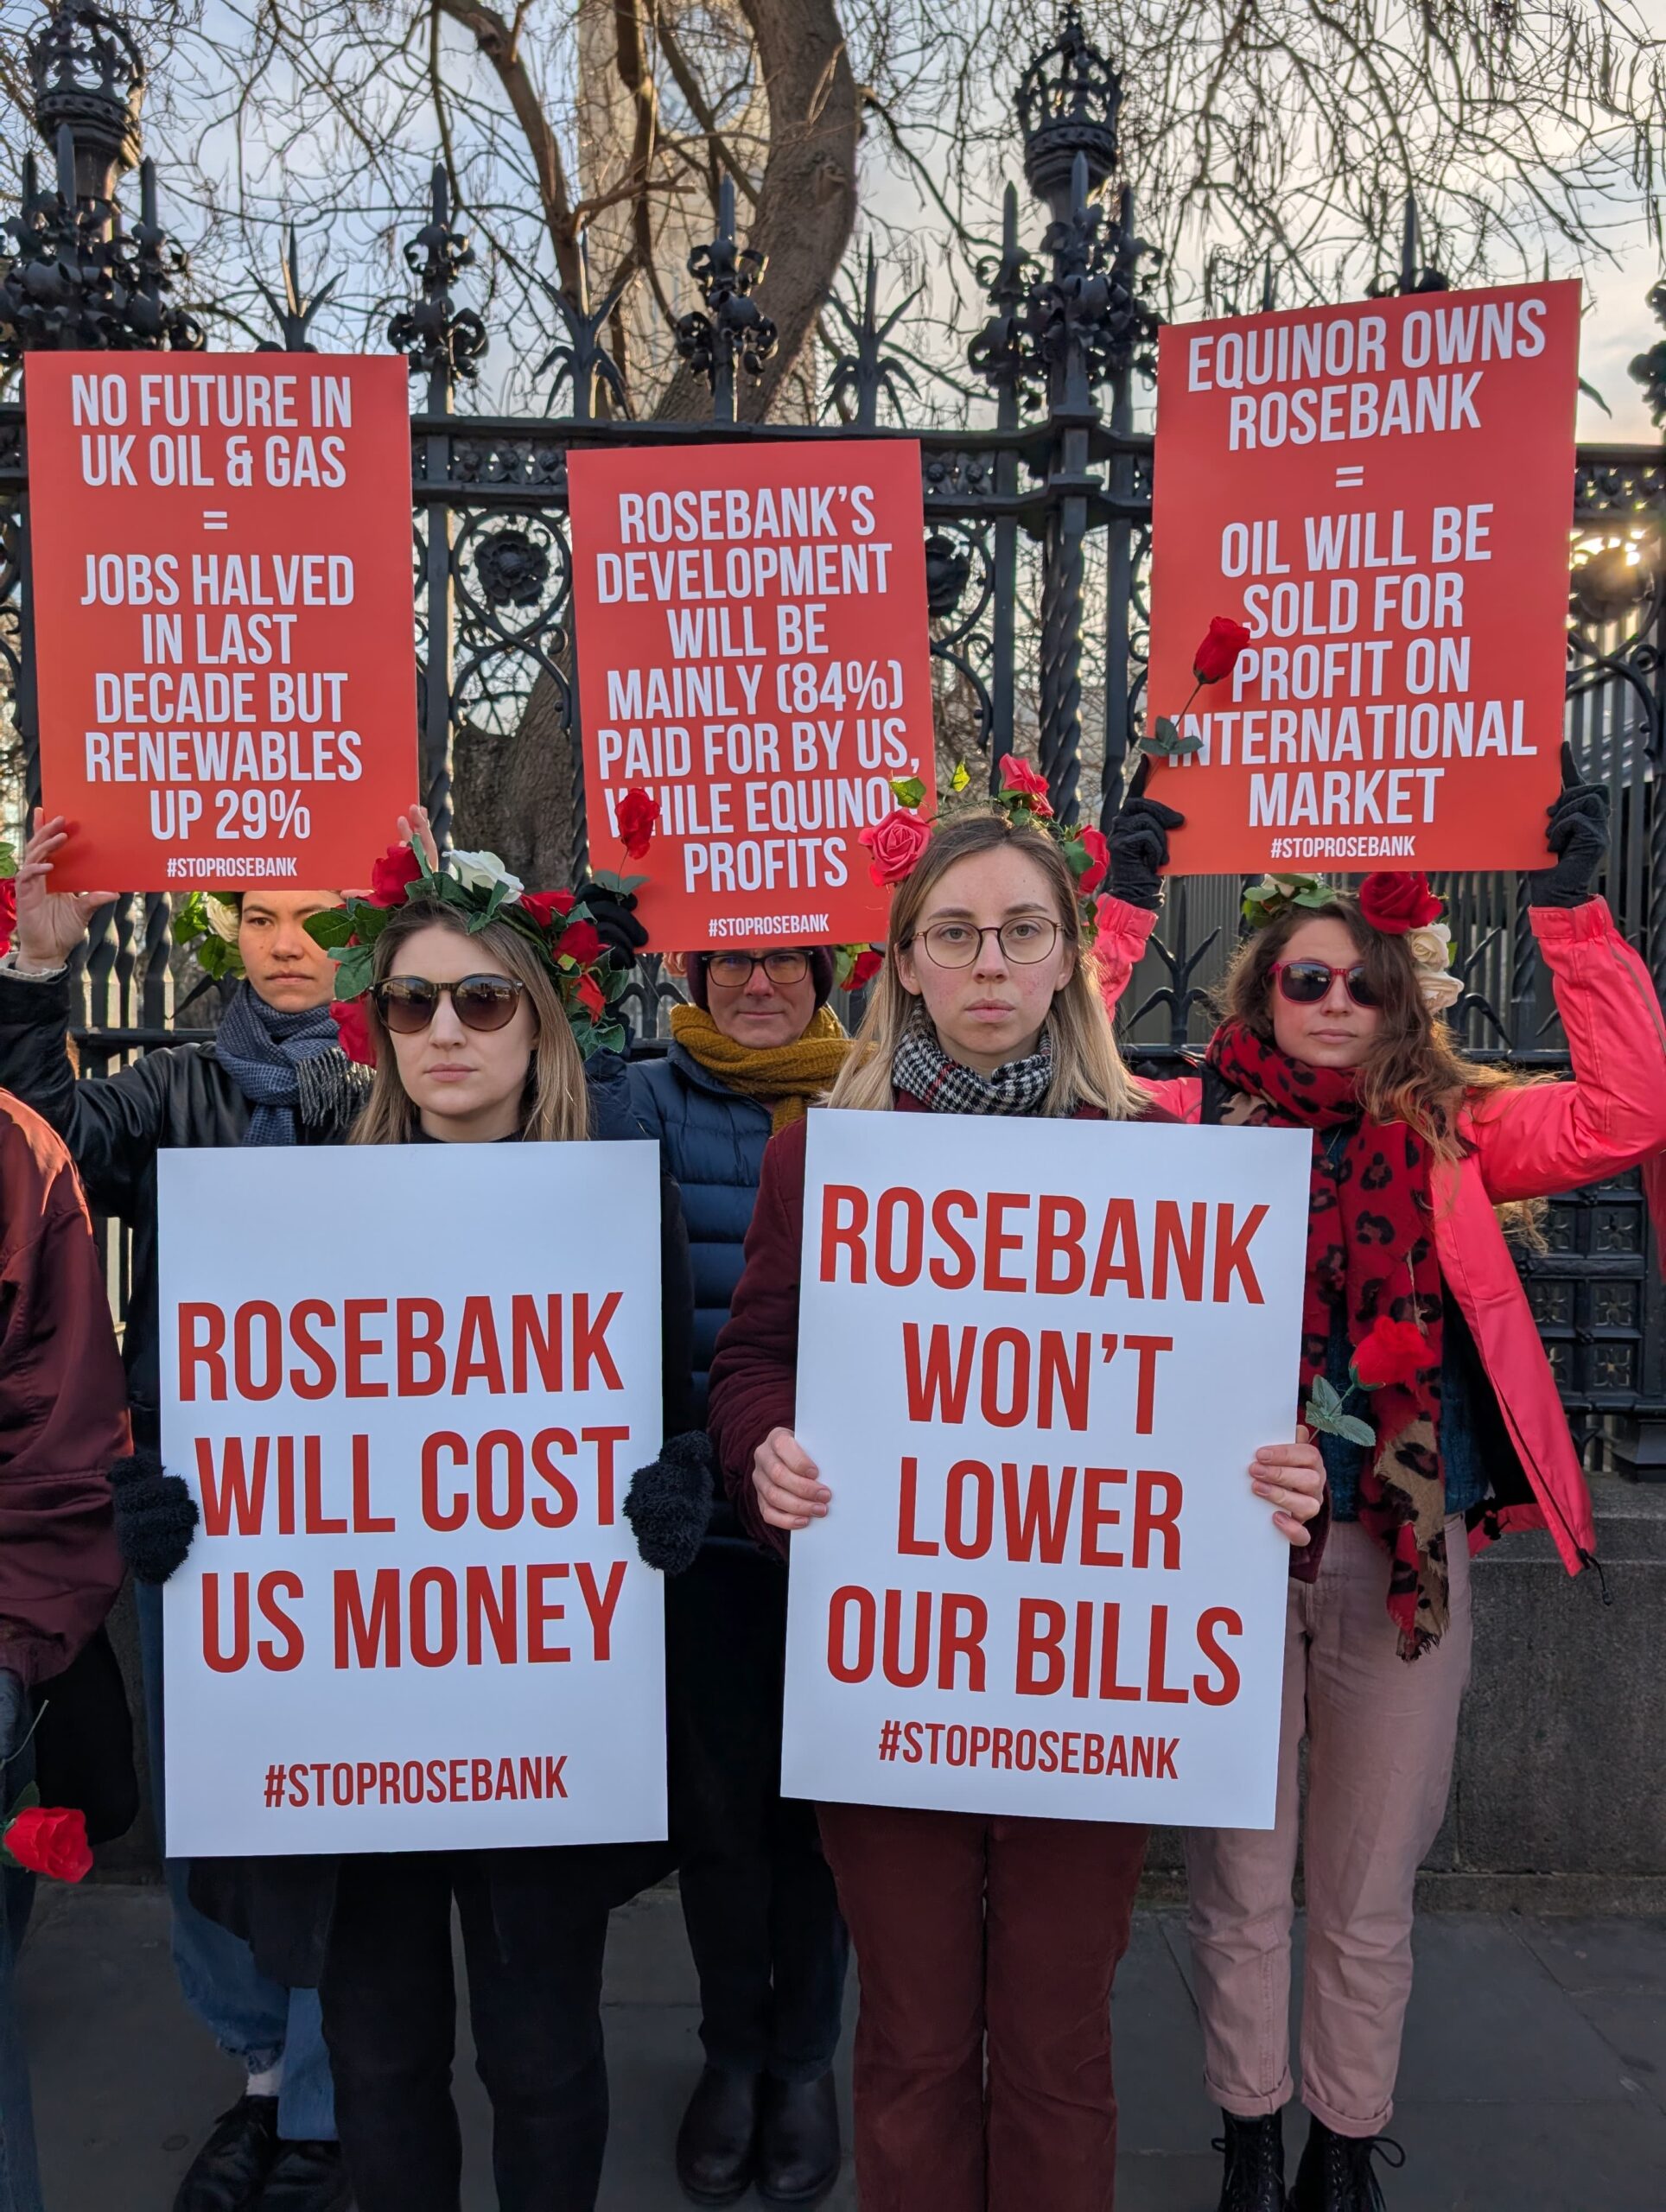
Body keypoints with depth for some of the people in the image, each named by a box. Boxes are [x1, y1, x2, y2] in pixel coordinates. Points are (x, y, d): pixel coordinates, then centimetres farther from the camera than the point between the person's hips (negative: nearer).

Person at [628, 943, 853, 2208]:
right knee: (715, 1792, 11)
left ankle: (804, 2057, 34)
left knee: (818, 1790, 12)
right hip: (699, 1511, 0)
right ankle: (732, 2050, 35)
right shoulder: (652, 1099, 1)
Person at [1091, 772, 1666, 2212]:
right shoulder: (1195, 1125, -1)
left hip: (1406, 1551, 1)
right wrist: (1126, 908, -14)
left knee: (1370, 1887, 17)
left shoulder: (1450, 1136, 4)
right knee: (1241, 1876, 15)